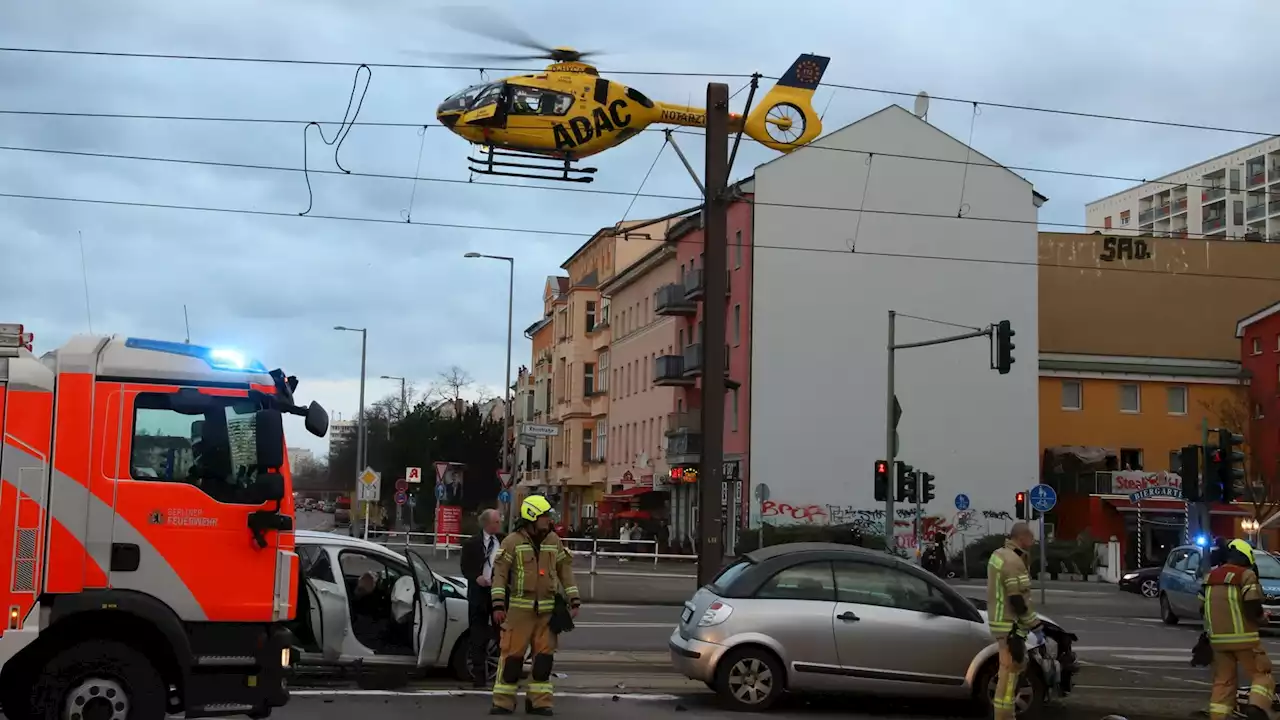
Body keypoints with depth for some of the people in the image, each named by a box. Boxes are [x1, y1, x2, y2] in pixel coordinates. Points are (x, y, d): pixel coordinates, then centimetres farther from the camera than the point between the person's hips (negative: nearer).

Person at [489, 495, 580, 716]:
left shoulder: (553, 541, 10)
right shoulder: (512, 541, -4)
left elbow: (565, 569, 14)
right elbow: (500, 572, -7)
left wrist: (574, 600, 9)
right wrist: (498, 605, -14)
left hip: (546, 610, 4)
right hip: (519, 608, -4)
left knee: (544, 656, 4)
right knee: (512, 654, -2)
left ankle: (539, 701, 14)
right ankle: (503, 702, 7)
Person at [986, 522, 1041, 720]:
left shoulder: (999, 554, 11)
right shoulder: (1013, 562, -20)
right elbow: (1018, 601, -22)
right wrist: (1035, 627, -15)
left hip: (1000, 621, 10)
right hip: (1010, 626, -10)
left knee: (1018, 665, 19)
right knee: (1010, 673, -6)